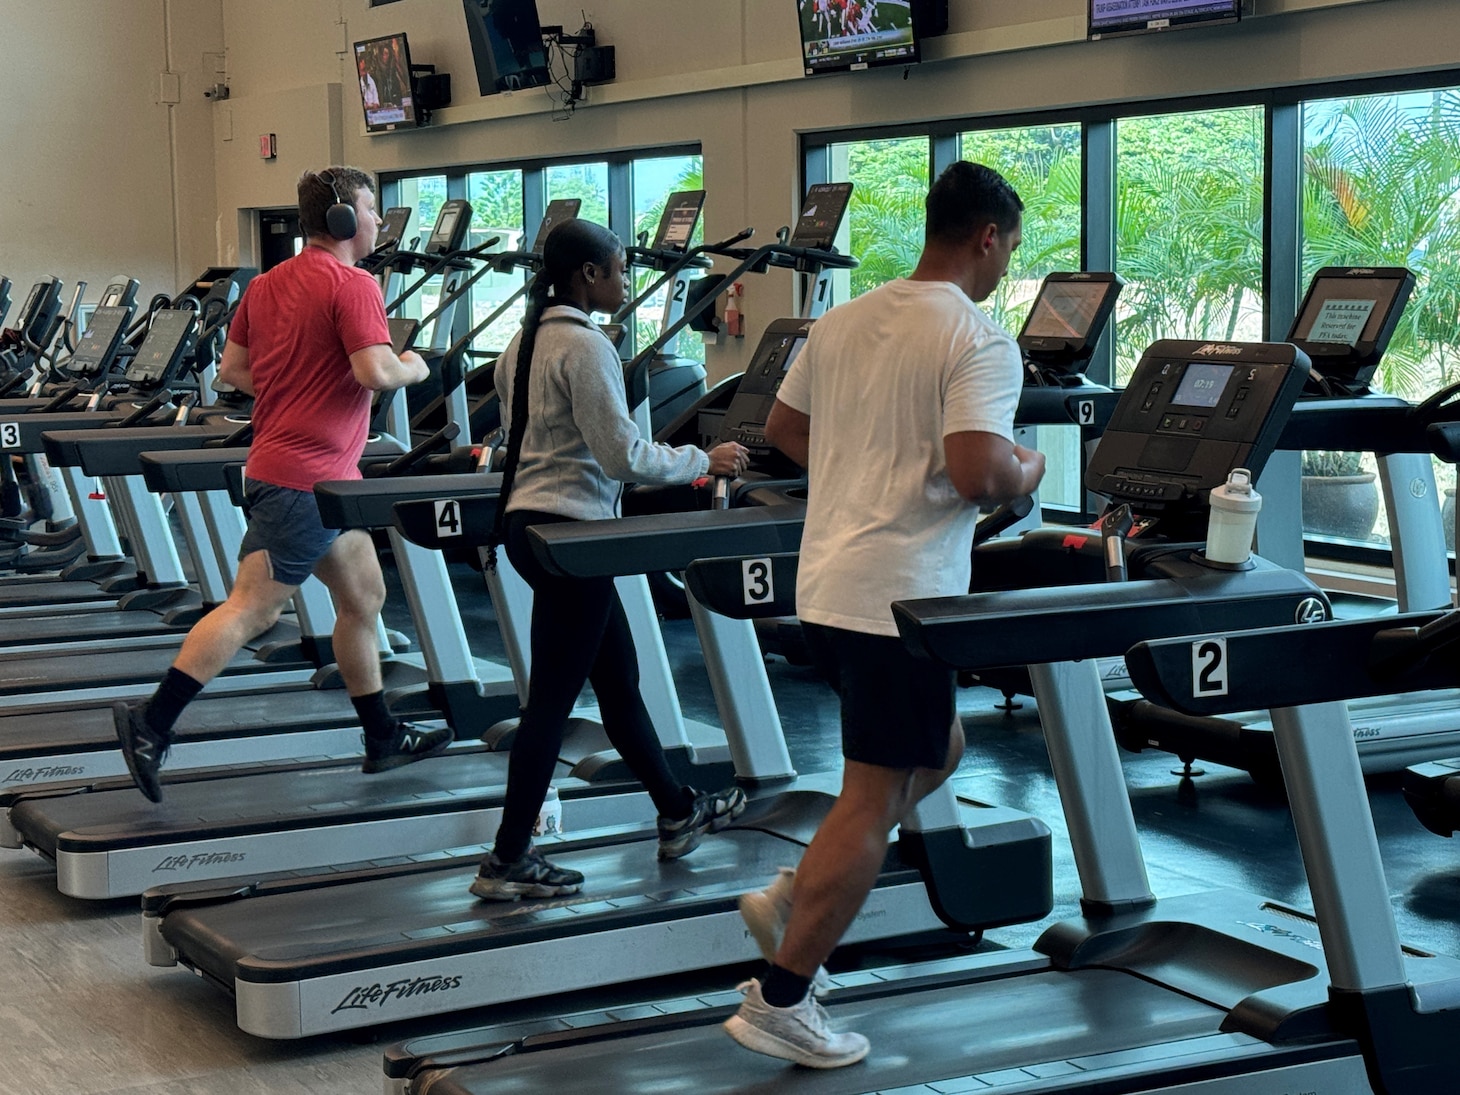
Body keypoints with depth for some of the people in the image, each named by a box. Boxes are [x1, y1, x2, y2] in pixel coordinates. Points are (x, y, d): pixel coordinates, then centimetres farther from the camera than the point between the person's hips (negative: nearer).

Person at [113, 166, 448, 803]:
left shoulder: (268, 284, 13)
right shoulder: (353, 286, -13)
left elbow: (232, 370, 16)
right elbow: (376, 372, -24)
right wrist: (414, 369, -3)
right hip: (309, 478, -10)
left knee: (363, 597, 16)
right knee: (251, 608, -10)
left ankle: (383, 738, 22)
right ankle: (151, 724, -9)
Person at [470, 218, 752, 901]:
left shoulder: (525, 342, 12)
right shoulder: (585, 347, -17)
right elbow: (623, 456, -20)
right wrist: (704, 461, -6)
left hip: (525, 518, 10)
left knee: (618, 677, 18)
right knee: (553, 698, -4)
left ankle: (678, 813, 31)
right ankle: (508, 862, 0)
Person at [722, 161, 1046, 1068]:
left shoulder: (845, 321, 12)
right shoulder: (981, 342, -12)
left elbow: (782, 430, 20)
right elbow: (978, 474, -23)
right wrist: (1028, 472, -2)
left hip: (825, 584, 9)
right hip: (902, 599, -8)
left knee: (936, 749, 25)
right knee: (874, 799, 0)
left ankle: (794, 901, 18)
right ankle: (781, 1002, 2)